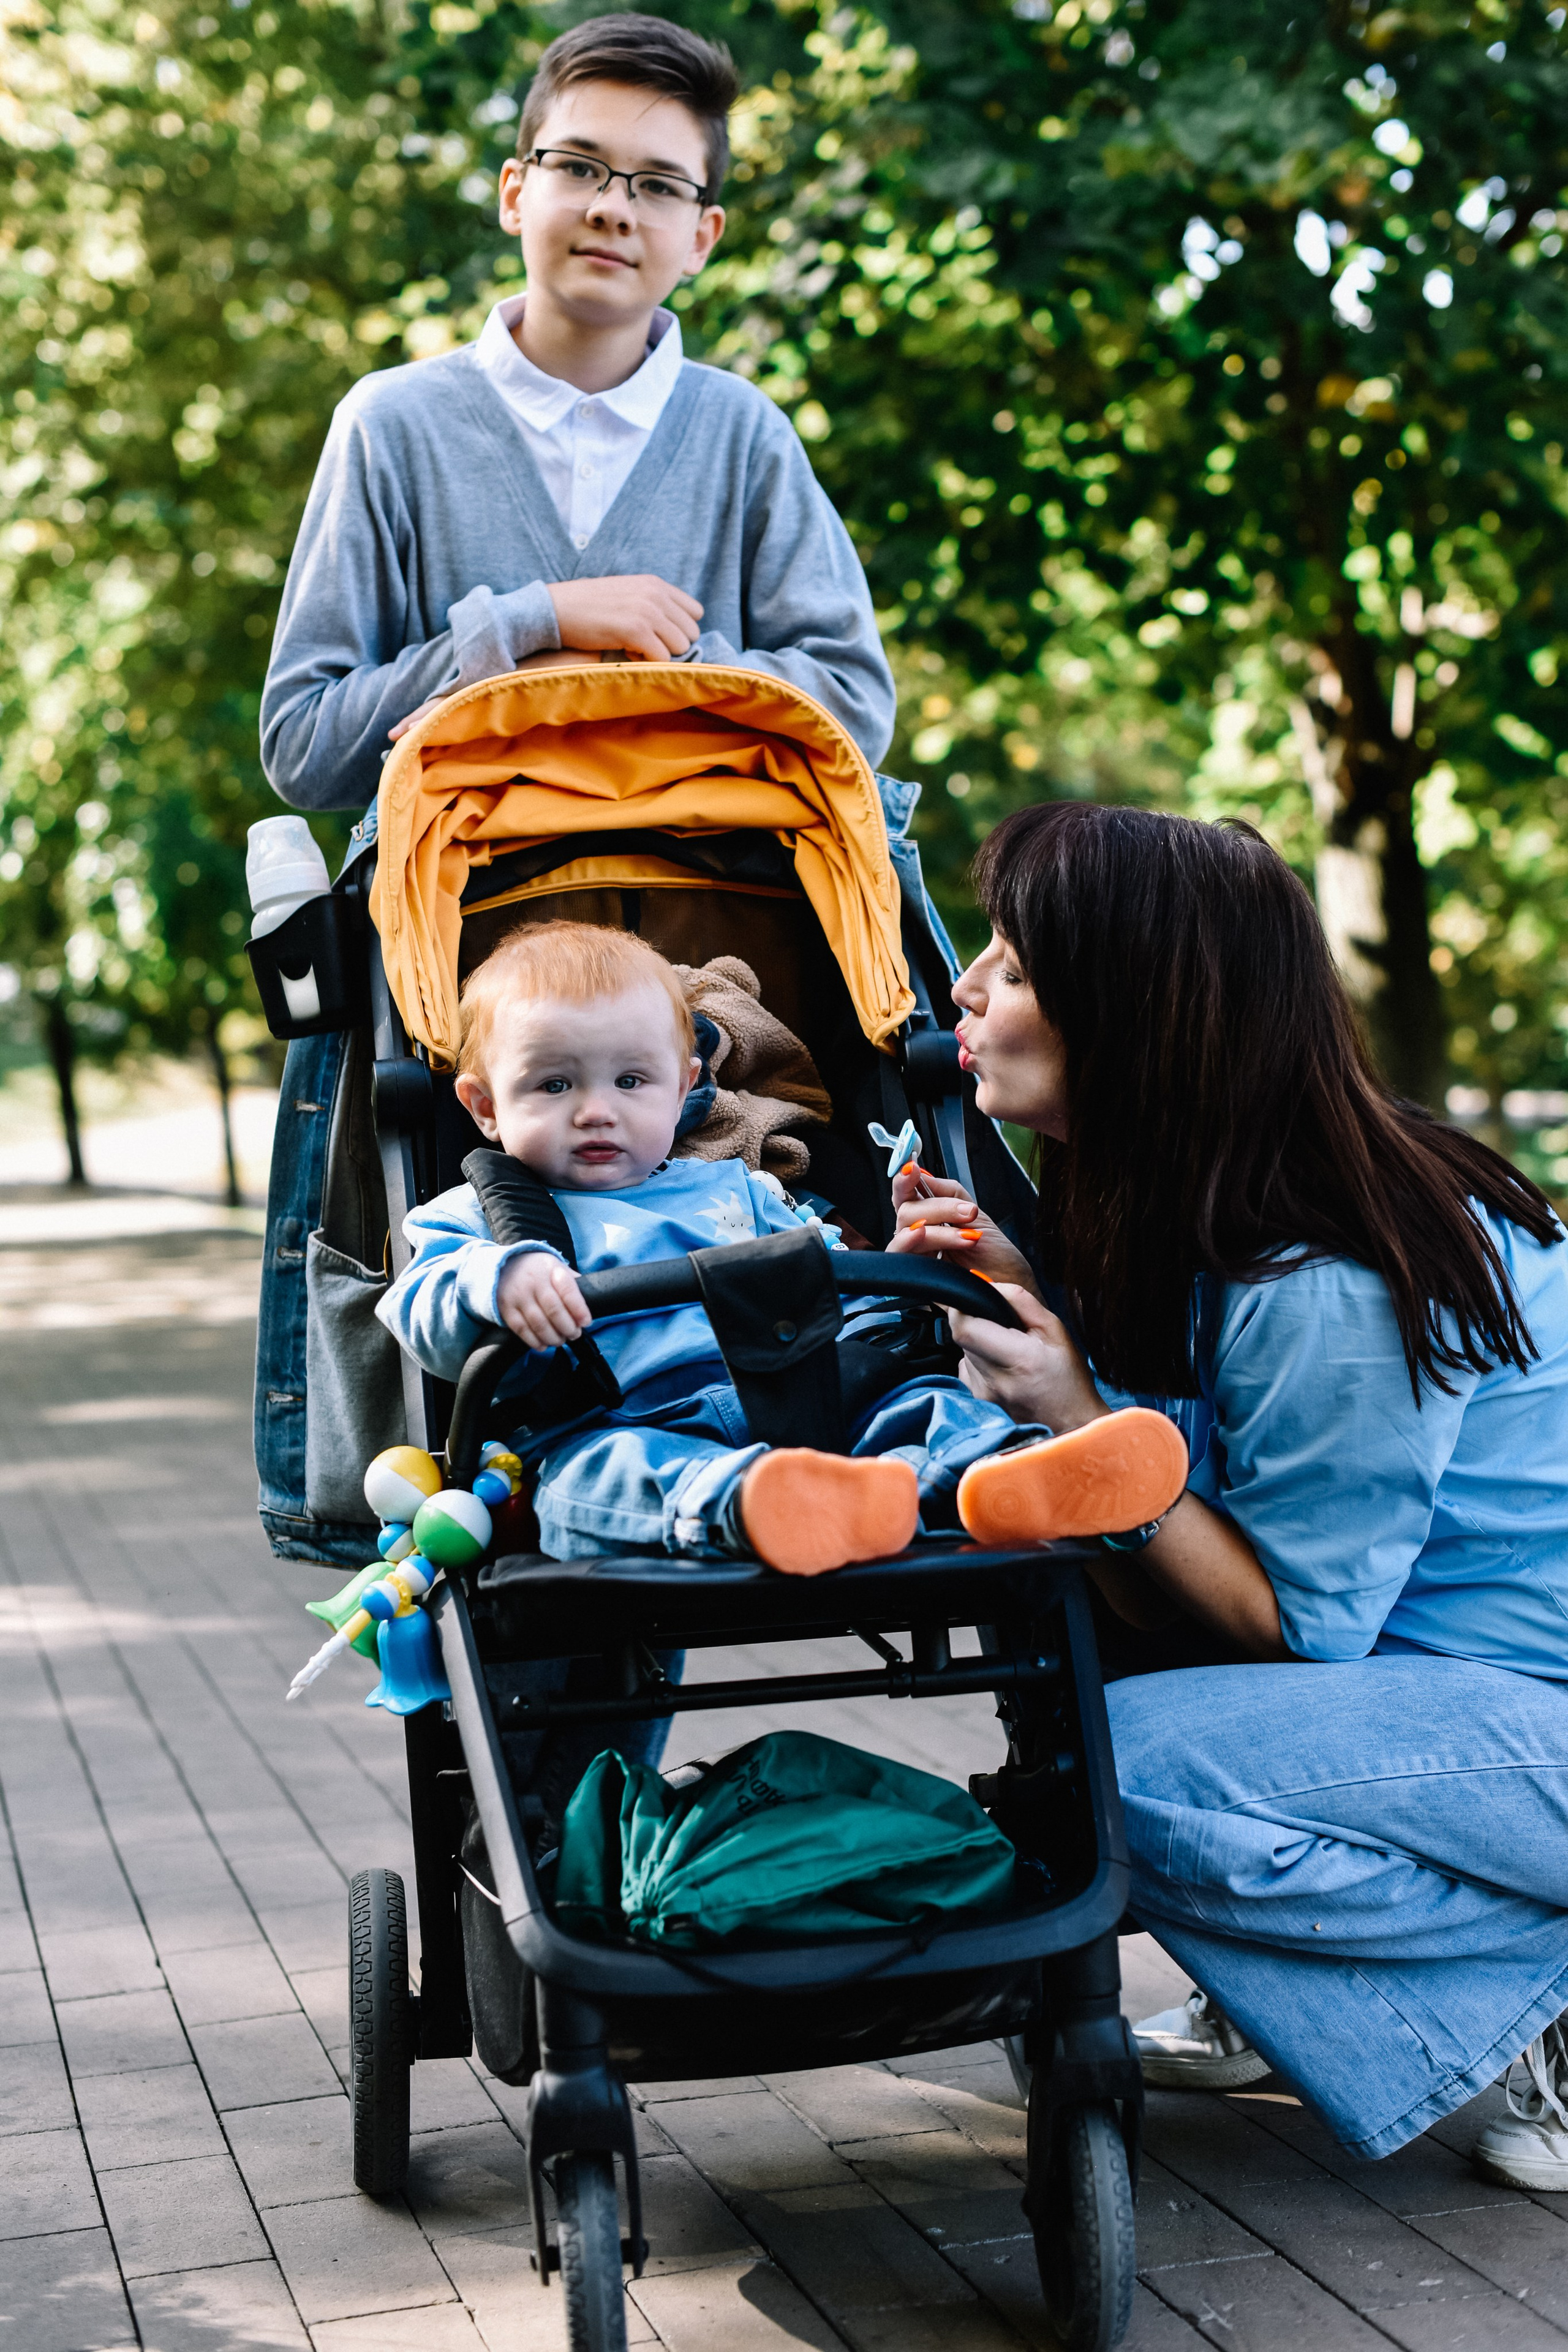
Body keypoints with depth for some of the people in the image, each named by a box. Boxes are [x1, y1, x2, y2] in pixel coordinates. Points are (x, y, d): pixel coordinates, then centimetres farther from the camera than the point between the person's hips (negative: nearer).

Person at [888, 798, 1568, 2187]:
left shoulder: (1331, 1290, -27)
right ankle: (1280, 2000, 15)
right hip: (1413, 1656, 9)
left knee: (1120, 1771, -22)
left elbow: (1296, 1623, -19)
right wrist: (1030, 1309, -7)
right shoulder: (1184, 1213, 1)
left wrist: (1079, 1421, -23)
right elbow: (1163, 1590, 3)